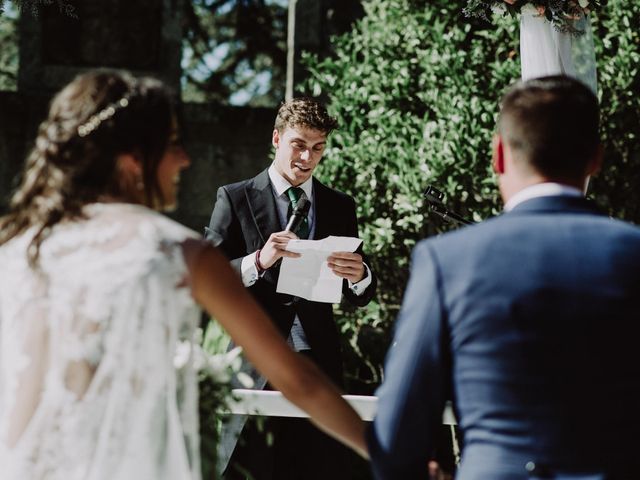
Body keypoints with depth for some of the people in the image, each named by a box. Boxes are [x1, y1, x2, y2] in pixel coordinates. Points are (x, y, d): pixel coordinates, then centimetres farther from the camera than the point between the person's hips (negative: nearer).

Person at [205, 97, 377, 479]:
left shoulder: (340, 207, 14)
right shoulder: (236, 199, 4)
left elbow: (361, 297, 12)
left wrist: (359, 276, -13)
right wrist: (257, 261, -22)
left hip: (318, 359, 3)